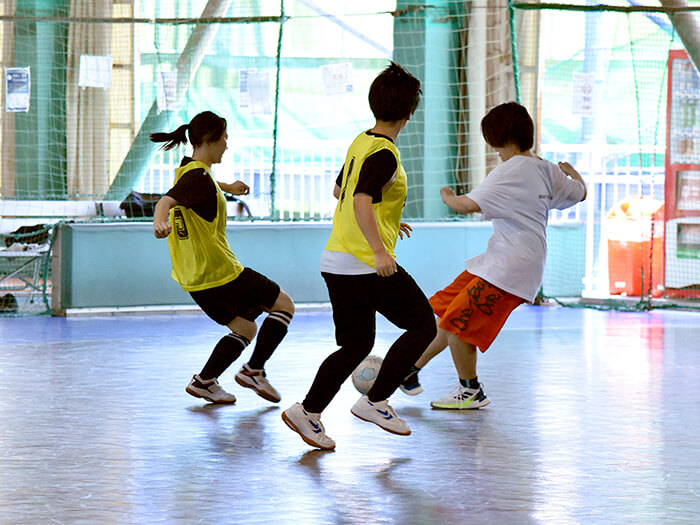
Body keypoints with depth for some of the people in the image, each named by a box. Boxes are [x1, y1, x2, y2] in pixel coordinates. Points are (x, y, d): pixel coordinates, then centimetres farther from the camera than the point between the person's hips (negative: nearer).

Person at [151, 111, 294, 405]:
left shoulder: (189, 167, 11)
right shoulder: (199, 177, -19)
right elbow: (168, 200, -37)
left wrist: (227, 187, 57)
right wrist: (160, 223, -58)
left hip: (194, 277, 10)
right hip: (218, 271, -10)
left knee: (245, 329, 20)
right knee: (283, 305, 4)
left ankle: (204, 381, 9)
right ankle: (254, 370, 2)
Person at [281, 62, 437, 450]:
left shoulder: (361, 142, 13)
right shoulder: (384, 154, -14)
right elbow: (361, 201, -27)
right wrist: (379, 250, -34)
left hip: (336, 261, 9)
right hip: (367, 265, -9)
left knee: (356, 345, 15)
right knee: (423, 325, 4)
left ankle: (308, 411, 6)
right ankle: (375, 401, 2)